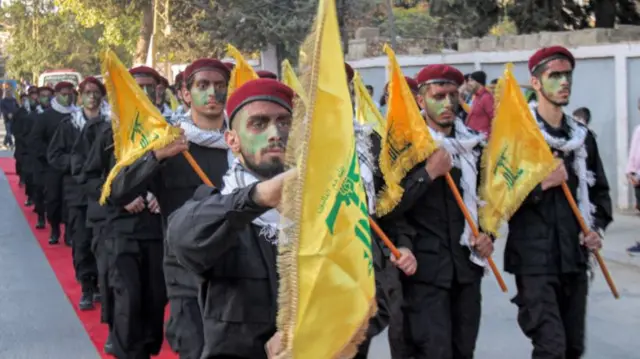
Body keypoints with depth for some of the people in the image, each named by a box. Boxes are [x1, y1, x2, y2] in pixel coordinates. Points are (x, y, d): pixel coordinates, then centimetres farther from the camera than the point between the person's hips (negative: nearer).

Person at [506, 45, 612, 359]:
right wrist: (541, 184, -18)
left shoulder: (582, 136, 12)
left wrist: (597, 228, 4)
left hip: (574, 258, 6)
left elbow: (599, 189, 20)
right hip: (534, 259, -6)